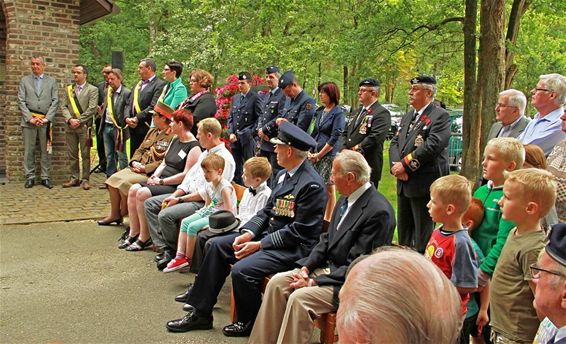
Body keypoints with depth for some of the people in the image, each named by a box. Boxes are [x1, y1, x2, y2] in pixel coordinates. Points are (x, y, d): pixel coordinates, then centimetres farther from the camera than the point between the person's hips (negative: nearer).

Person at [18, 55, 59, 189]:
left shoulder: (51, 81, 10)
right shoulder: (24, 80, 10)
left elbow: (55, 101, 4)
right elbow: (21, 102, 4)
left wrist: (47, 118, -7)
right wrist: (30, 118, -7)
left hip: (45, 121, 0)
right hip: (29, 120, 0)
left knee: (45, 150, 3)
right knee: (28, 150, 1)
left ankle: (45, 177, 9)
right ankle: (30, 177, 9)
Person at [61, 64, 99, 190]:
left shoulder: (92, 90, 1)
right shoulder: (68, 89, 16)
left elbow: (92, 109, -8)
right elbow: (64, 106, 8)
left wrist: (79, 121, -12)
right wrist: (70, 119, -8)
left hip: (84, 127, -4)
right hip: (70, 127, 4)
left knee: (85, 155, -1)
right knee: (72, 154, 7)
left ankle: (85, 179, 4)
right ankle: (74, 178, 15)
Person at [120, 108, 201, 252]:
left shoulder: (194, 147, -12)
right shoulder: (175, 141, 18)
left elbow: (186, 175, -19)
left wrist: (162, 181, -17)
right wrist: (155, 175, 1)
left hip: (176, 186, -9)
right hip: (162, 181, 9)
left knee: (143, 193, -26)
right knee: (133, 189, -10)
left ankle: (144, 238, -15)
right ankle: (134, 233, -4)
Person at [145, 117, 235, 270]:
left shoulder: (224, 159, -18)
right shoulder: (205, 153, 14)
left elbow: (208, 193, -21)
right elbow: (189, 176, 15)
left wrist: (180, 199, -16)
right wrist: (175, 195, -1)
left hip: (204, 202, -10)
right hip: (188, 195, 10)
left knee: (165, 215, -27)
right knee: (150, 204, 4)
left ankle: (175, 253, -2)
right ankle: (164, 248, -3)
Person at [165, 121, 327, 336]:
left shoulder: (312, 184, -20)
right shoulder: (284, 174, 9)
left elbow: (298, 232, -21)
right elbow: (267, 211, 13)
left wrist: (259, 245, -18)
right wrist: (248, 233, -5)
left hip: (293, 248, -10)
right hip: (269, 235, 10)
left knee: (241, 270, -26)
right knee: (218, 246, 5)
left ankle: (249, 323, 5)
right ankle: (200, 313, 11)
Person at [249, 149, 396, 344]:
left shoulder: (379, 211, -21)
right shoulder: (346, 199, 7)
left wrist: (314, 282, -19)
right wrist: (306, 267, -2)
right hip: (328, 267, 9)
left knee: (299, 298, -27)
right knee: (277, 282, -6)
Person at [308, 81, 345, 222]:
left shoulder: (338, 113, -8)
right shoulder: (320, 111, 13)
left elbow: (335, 138, -13)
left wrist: (319, 154, -12)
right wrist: (309, 150, 5)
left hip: (329, 155, -7)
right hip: (315, 155, 7)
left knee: (329, 188, 1)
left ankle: (328, 219, 10)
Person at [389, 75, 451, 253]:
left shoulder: (440, 116, -8)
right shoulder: (407, 117, 18)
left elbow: (432, 146, -21)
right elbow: (394, 143, 13)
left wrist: (405, 165, -17)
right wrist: (396, 165, -7)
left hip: (424, 185, -8)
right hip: (404, 183, 8)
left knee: (422, 235, -1)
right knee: (403, 230, 17)